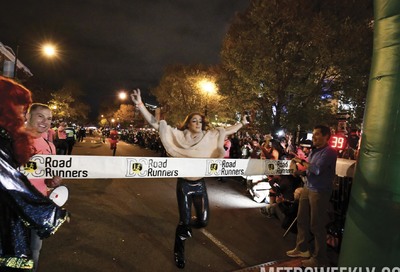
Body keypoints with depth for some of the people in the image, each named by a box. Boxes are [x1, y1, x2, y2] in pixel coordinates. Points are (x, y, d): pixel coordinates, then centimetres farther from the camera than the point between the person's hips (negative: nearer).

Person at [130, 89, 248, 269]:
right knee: (184, 221, 5)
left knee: (203, 221, 9)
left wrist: (242, 123, 19)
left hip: (200, 185, 4)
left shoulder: (210, 136, 0)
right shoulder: (179, 136, -9)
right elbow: (155, 124, -14)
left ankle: (186, 226, 46)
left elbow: (227, 131, 15)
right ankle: (178, 252, 33)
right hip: (184, 185, -3)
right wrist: (140, 104, -23)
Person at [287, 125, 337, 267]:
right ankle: (302, 248, 34)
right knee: (302, 219, 17)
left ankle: (319, 258, 17)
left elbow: (317, 169, -26)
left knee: (317, 225, 1)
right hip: (307, 188, 9)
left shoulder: (329, 152, -15)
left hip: (319, 191, -8)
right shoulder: (314, 151, 12)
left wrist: (302, 161, -14)